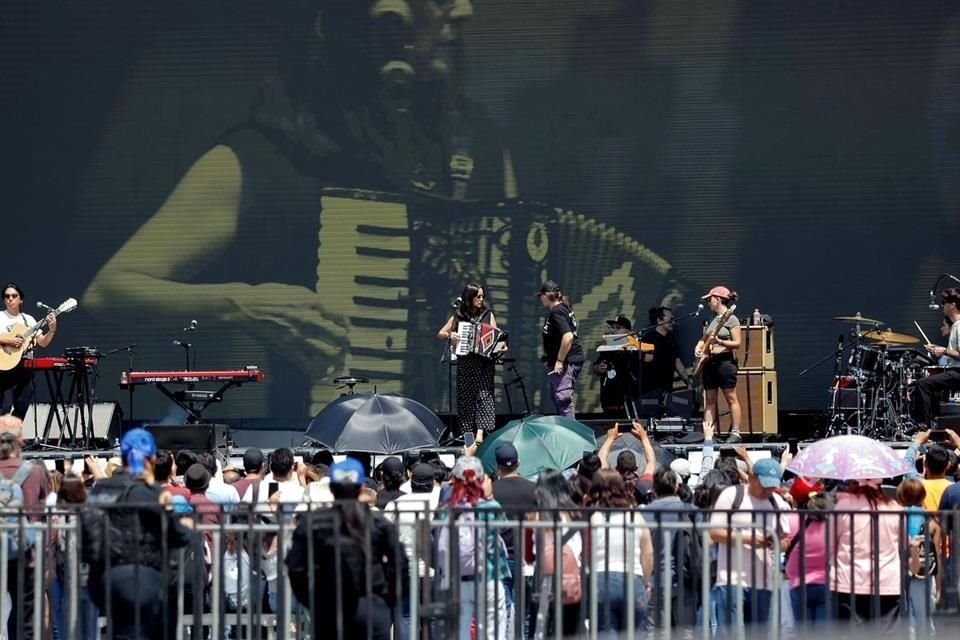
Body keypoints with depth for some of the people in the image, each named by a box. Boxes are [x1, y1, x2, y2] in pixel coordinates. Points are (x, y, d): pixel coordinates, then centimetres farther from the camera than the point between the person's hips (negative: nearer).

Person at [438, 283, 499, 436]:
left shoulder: (488, 315, 10)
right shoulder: (459, 316, 7)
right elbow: (440, 334, 10)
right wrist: (450, 335, -11)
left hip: (484, 363, 0)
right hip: (465, 363, 0)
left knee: (484, 395, -11)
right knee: (466, 398, 0)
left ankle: (481, 433, -19)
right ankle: (468, 434, 4)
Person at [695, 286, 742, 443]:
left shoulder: (731, 319, -7)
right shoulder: (712, 320, 16)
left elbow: (737, 343, -11)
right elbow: (704, 339, 22)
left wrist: (719, 342, -23)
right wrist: (698, 348, 2)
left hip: (725, 361, -8)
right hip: (709, 362, 8)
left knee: (731, 399, -6)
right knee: (710, 400, 6)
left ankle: (735, 433, -4)